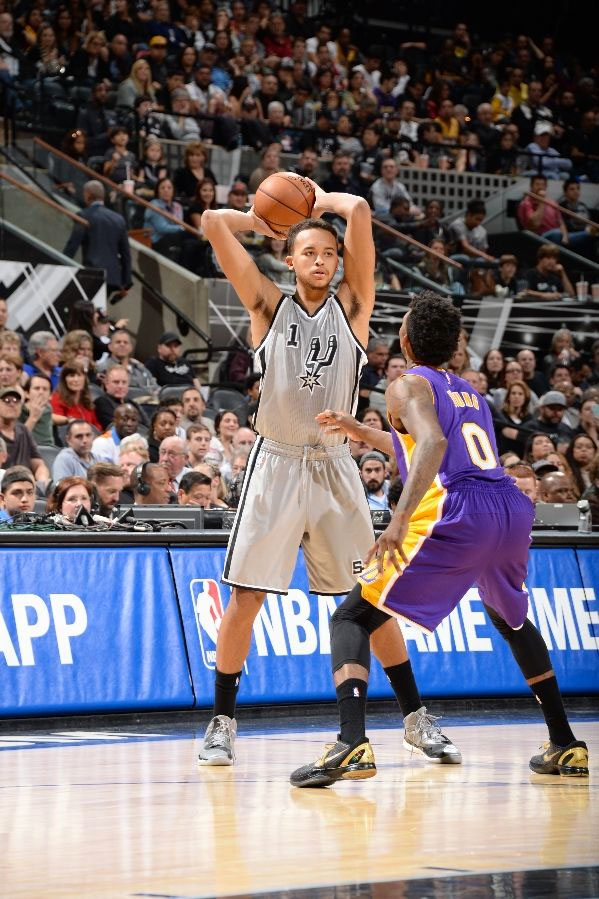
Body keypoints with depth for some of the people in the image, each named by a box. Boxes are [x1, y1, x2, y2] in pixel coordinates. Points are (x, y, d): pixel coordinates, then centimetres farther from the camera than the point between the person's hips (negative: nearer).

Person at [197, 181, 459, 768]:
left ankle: (416, 718, 15)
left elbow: (358, 211, -6)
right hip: (277, 466, -1)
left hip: (335, 468, 1)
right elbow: (213, 223, -3)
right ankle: (222, 723, 8)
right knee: (246, 598, -3)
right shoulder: (269, 306, 4)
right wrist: (262, 222, 12)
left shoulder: (351, 307, 5)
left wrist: (318, 200, 11)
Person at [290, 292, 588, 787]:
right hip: (513, 509, 7)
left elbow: (433, 443, -16)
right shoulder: (468, 392, 29)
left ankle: (352, 744, -26)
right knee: (510, 619, 36)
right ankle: (565, 745, 36)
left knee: (352, 619, -3)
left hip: (456, 514, -7)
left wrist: (401, 518, -26)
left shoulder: (408, 386, 6)